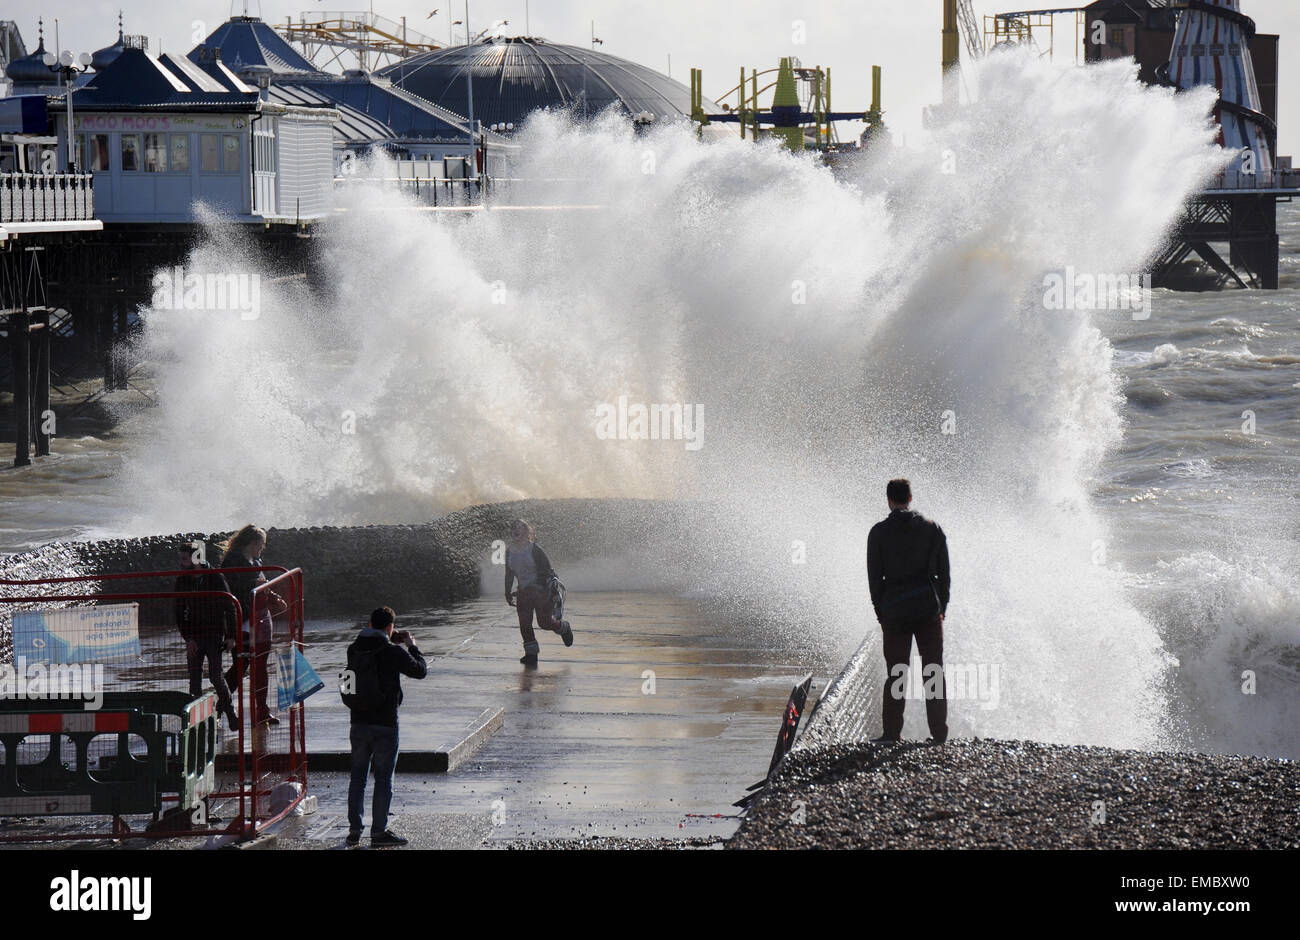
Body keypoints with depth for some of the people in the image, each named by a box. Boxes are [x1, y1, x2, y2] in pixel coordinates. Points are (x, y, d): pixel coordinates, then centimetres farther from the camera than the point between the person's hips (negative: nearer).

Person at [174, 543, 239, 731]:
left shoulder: (215, 577, -5)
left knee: (215, 675, -9)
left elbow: (229, 607, -1)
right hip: (194, 636, 4)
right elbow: (179, 613, 7)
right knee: (195, 677, 0)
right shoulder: (182, 581, 5)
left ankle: (230, 713, 4)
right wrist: (188, 638, -3)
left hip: (214, 634, -3)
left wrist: (230, 636, -5)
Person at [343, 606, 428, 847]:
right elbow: (420, 670, -3)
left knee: (358, 775, 14)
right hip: (385, 723, -5)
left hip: (359, 723, 5)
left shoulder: (354, 650, 2)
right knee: (383, 778, 3)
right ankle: (379, 832, 4)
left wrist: (391, 643, 22)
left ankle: (354, 829, 16)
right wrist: (412, 646, 12)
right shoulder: (393, 653, -13)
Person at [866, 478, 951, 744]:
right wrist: (942, 607, 11)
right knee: (934, 671, 4)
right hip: (929, 608, 1)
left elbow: (874, 577, 0)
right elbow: (944, 573, 4)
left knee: (896, 673, 4)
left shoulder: (879, 533, -1)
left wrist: (881, 613, 7)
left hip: (895, 612, -1)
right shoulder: (932, 529, 4)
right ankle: (939, 733, 2)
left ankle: (892, 733, 0)